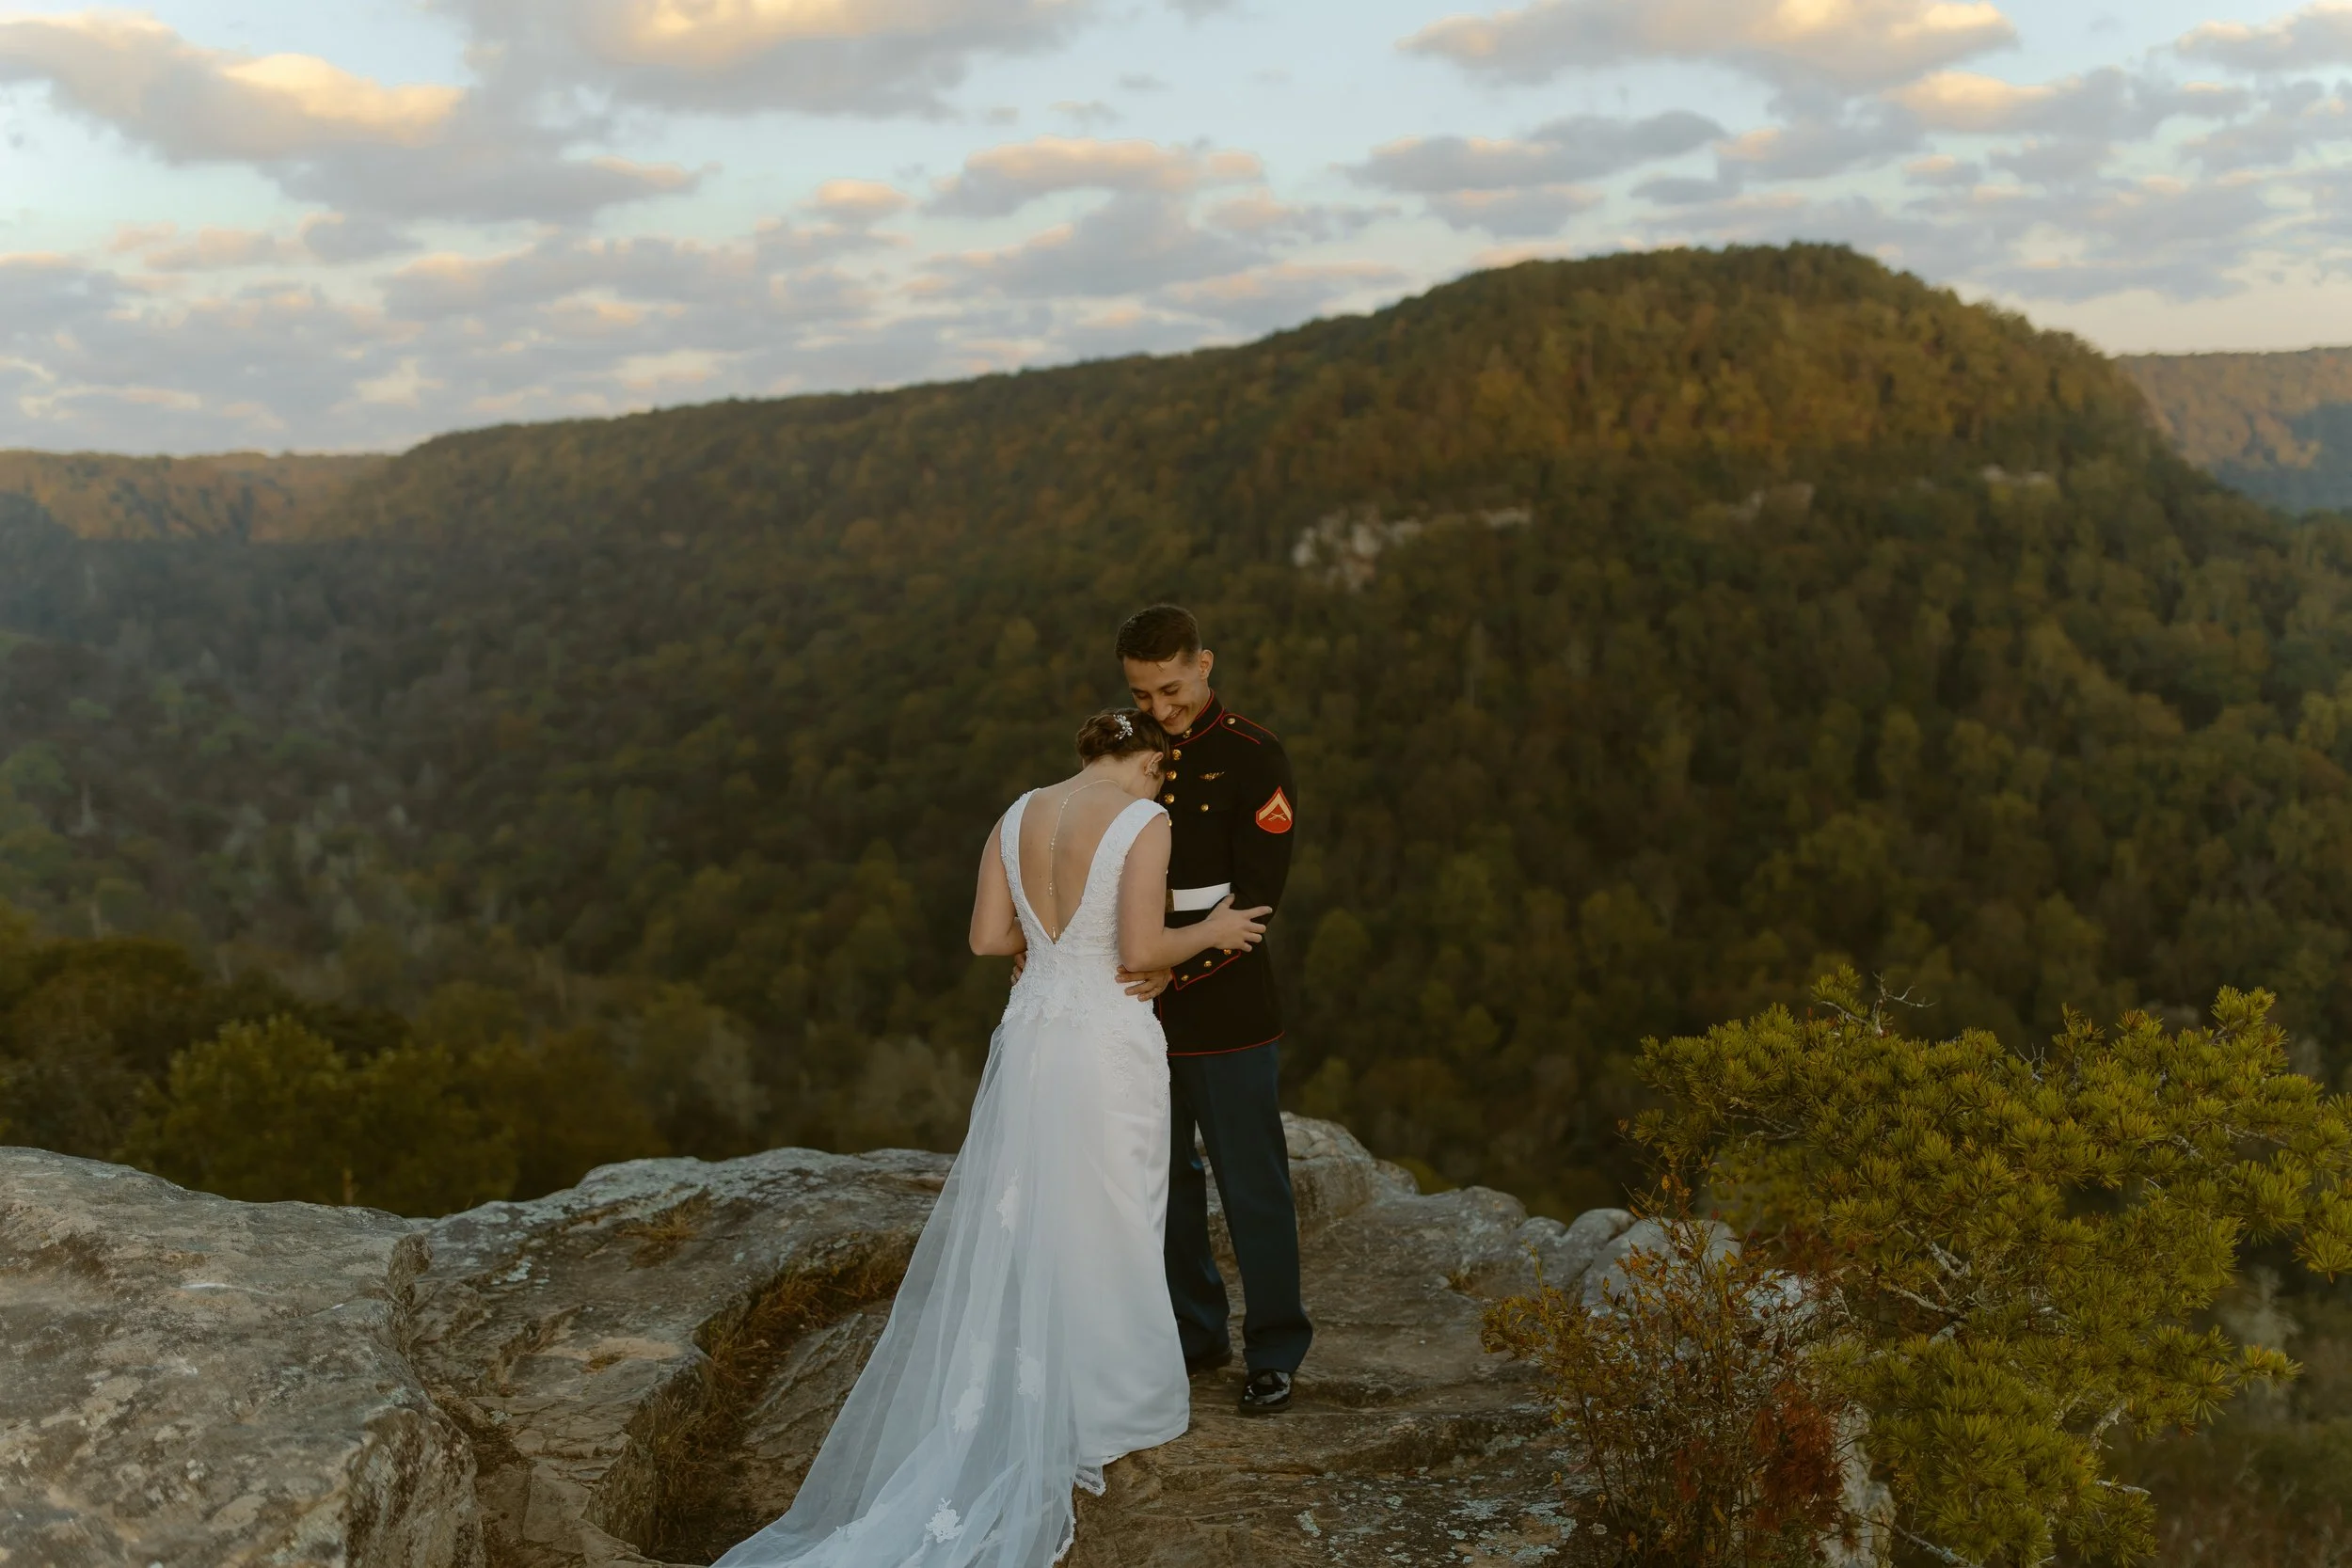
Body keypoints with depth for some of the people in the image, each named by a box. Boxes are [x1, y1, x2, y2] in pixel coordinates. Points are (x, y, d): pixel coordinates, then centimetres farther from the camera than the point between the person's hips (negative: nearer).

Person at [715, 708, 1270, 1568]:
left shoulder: (1017, 815, 5)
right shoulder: (1144, 820, -13)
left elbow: (986, 936, 4)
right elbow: (1140, 950, -17)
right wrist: (1213, 931, 0)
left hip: (1030, 1036, 5)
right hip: (1109, 1045, -5)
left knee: (1018, 1225, 14)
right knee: (1103, 1227, 9)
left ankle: (1012, 1411, 18)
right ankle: (1091, 1406, 19)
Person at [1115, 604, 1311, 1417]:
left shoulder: (1253, 757, -6)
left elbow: (1256, 895, -13)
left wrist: (1181, 967, -24)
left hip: (1227, 1011, -5)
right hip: (1137, 1007, 5)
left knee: (1252, 1186, 3)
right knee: (1163, 1181, 14)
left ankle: (1274, 1351, 17)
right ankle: (1194, 1334, 30)